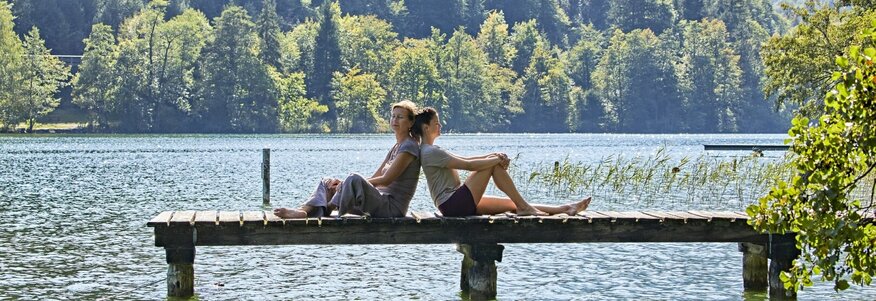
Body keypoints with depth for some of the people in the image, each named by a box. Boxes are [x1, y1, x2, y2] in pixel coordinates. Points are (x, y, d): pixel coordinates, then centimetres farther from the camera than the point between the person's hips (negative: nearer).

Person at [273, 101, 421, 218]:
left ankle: (326, 210, -27)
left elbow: (386, 180, -16)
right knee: (326, 183, 5)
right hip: (381, 202, 10)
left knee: (355, 179, -36)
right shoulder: (396, 147, 22)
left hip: (393, 208, -10)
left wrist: (347, 183, -12)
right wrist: (343, 183, 3)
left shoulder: (409, 146, -7)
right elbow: (373, 178, 19)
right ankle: (303, 211, -23)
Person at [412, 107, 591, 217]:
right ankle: (524, 207, -7)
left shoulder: (431, 151, 21)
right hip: (453, 204, -10)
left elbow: (462, 160, 16)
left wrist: (491, 156, 2)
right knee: (494, 165, -12)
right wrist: (497, 159, -11)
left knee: (512, 204, 5)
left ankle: (562, 209, 4)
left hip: (457, 205, 10)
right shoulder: (429, 152, -14)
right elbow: (468, 165, -19)